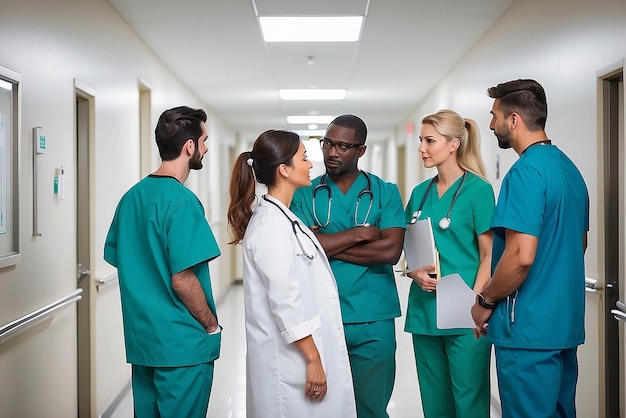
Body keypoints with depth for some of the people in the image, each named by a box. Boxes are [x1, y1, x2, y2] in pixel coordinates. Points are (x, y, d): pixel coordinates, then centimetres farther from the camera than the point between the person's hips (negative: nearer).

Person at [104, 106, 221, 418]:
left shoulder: (131, 196, 7)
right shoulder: (182, 200, -17)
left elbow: (119, 261, 12)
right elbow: (182, 280, -21)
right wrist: (211, 325, -7)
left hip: (141, 339, 8)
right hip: (182, 344, -8)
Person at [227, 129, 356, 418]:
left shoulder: (282, 218, 12)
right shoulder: (271, 225, -17)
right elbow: (285, 301, -21)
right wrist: (313, 359, -18)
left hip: (300, 350, 9)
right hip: (291, 358, -9)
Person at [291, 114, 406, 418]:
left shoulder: (385, 193, 4)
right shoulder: (305, 195, 5)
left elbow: (391, 251, -10)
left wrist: (328, 245, -9)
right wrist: (360, 233, -9)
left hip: (372, 323, 0)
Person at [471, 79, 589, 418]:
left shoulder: (526, 171, -17)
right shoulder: (569, 168, 11)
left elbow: (521, 256, -24)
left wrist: (485, 301, -10)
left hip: (529, 328, -9)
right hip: (566, 322, 9)